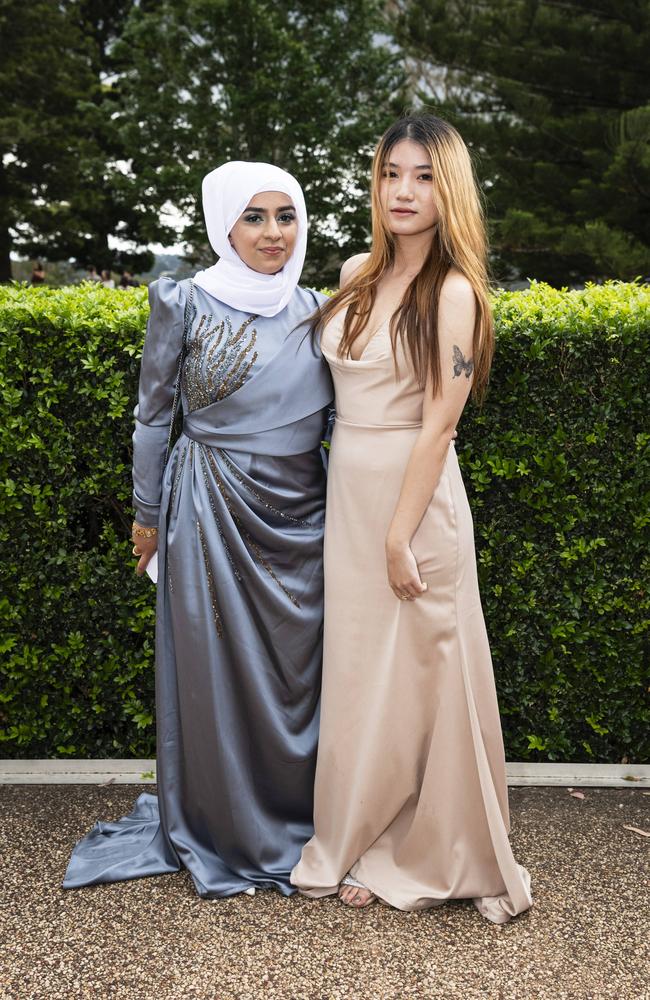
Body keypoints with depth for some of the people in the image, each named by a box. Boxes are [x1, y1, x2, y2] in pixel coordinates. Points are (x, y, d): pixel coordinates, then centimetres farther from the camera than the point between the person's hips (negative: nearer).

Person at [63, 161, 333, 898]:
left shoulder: (316, 310, 6)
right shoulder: (186, 303, -6)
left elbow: (339, 410, 14)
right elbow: (152, 416, 0)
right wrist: (147, 514, 3)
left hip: (300, 513, 4)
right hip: (215, 510, -4)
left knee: (298, 667, 10)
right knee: (218, 667, 6)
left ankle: (295, 821, 31)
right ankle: (222, 835, 26)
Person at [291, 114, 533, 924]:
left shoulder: (454, 291, -11)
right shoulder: (357, 273, 8)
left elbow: (437, 425, -15)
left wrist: (401, 537, -16)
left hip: (412, 492, -6)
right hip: (347, 490, 7)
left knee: (413, 670, 6)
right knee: (355, 667, 15)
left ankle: (421, 853, 27)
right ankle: (362, 840, 34)